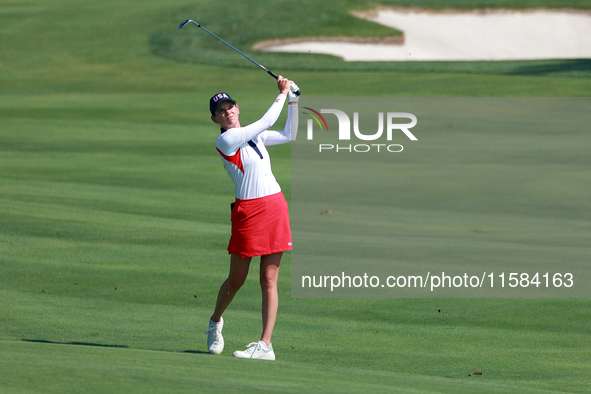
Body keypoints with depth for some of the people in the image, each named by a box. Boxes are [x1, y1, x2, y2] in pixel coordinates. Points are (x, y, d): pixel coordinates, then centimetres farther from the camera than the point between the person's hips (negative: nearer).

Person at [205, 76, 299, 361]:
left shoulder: (253, 135, 14)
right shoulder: (224, 141, -8)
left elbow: (289, 136, 26)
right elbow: (267, 122, -10)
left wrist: (293, 103, 17)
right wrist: (283, 94, 1)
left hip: (276, 206, 5)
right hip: (248, 210, -5)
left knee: (269, 280, -1)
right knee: (237, 280, 4)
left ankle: (265, 344, -2)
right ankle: (215, 322, 33)